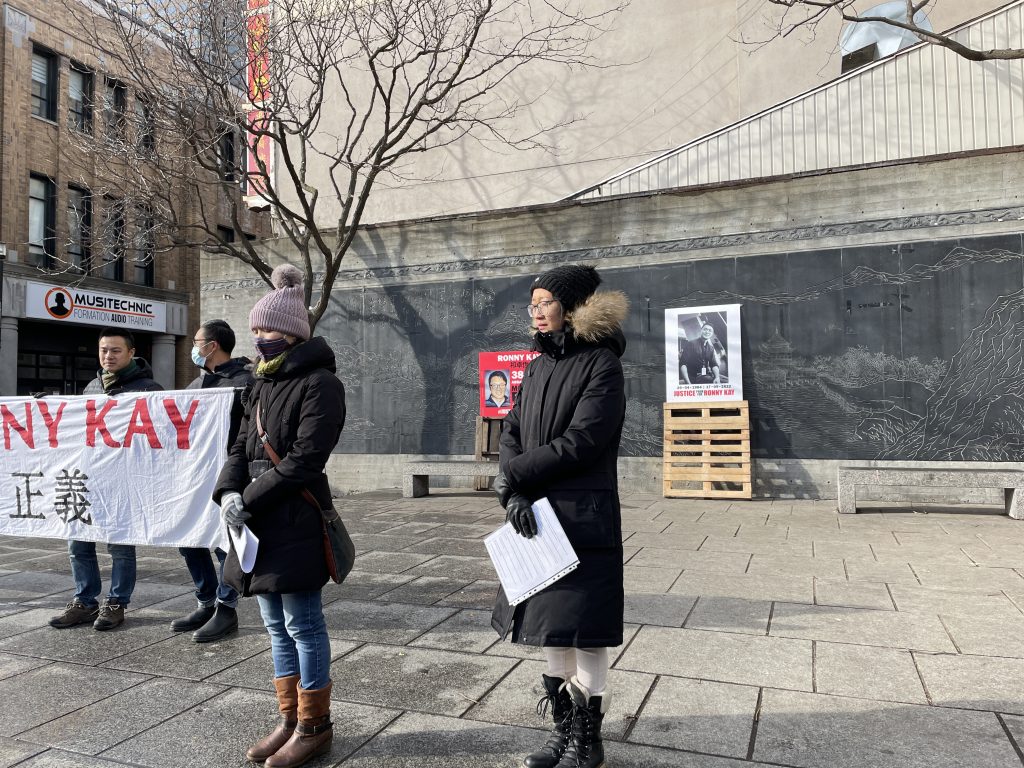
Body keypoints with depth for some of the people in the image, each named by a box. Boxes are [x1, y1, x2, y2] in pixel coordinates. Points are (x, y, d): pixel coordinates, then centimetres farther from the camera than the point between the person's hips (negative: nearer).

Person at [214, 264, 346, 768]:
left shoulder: (319, 383, -11)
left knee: (302, 625, 2)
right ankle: (289, 720, 30)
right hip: (258, 523, 8)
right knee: (276, 626, 16)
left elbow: (304, 461, -18)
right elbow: (241, 448, 13)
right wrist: (228, 491, -5)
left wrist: (249, 499, -16)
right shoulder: (263, 385, 15)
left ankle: (314, 726, 19)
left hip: (296, 523, -8)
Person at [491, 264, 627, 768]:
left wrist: (513, 475, -11)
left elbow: (580, 441, -18)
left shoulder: (601, 364, -9)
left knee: (582, 632, 2)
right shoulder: (537, 368, 13)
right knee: (549, 629, 15)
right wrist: (514, 494, -10)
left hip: (582, 518, -7)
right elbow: (510, 434, 7)